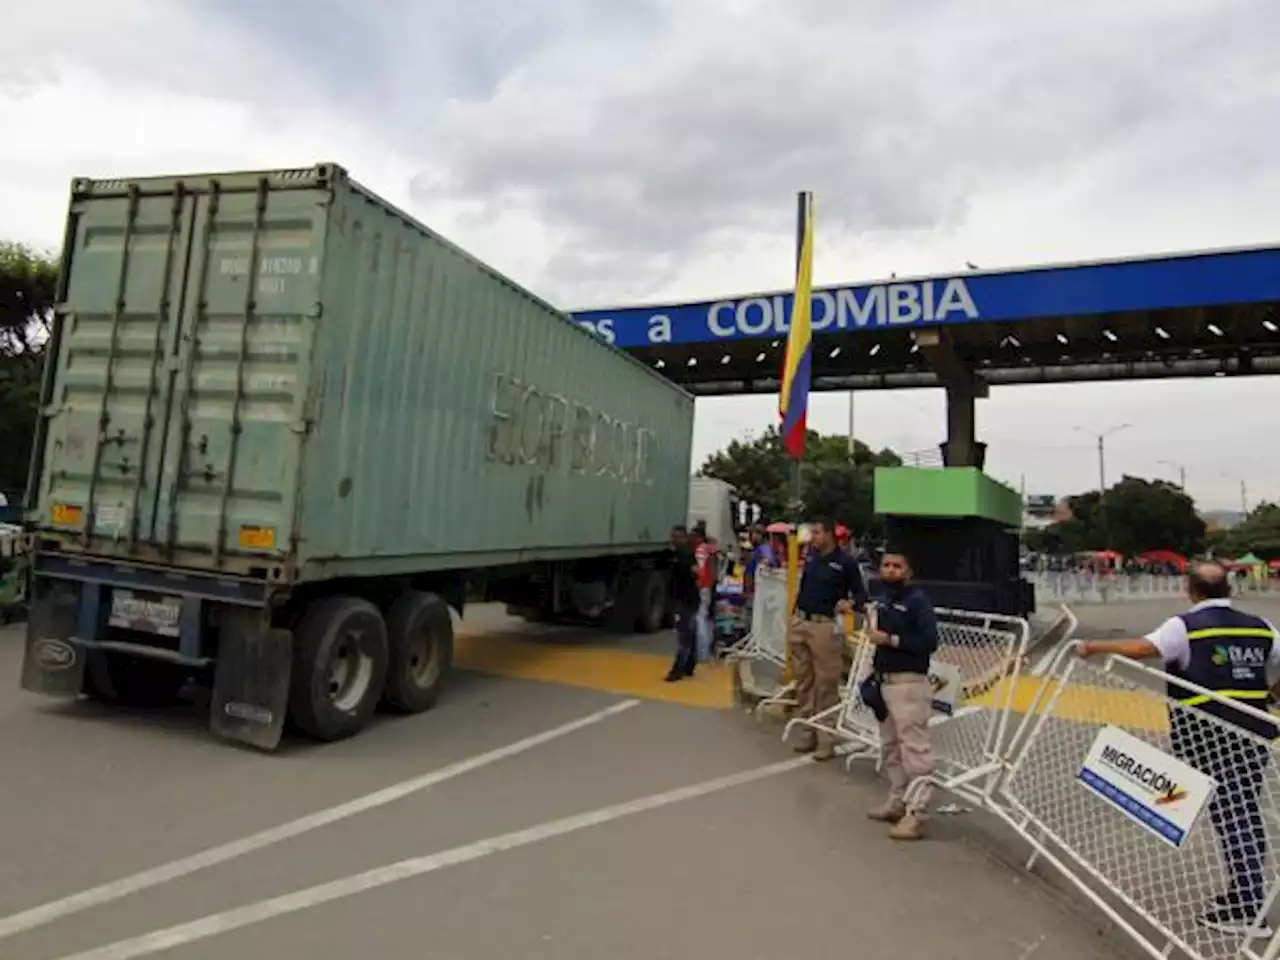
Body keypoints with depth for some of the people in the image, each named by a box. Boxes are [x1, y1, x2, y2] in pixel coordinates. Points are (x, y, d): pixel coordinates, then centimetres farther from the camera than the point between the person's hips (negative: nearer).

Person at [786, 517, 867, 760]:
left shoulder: (845, 562, -7)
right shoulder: (810, 557, 10)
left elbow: (861, 593, -1)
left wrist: (851, 603, -23)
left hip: (825, 626, -6)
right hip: (799, 622, 6)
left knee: (826, 684, -2)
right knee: (803, 681, 11)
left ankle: (826, 738, 6)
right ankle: (807, 732, 22)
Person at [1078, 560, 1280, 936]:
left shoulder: (1186, 626, -11)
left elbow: (1144, 649, -26)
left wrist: (1097, 646, -16)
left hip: (1209, 738, -6)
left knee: (1230, 818, -1)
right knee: (1247, 813, 17)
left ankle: (1247, 909, 6)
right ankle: (1247, 894, 30)